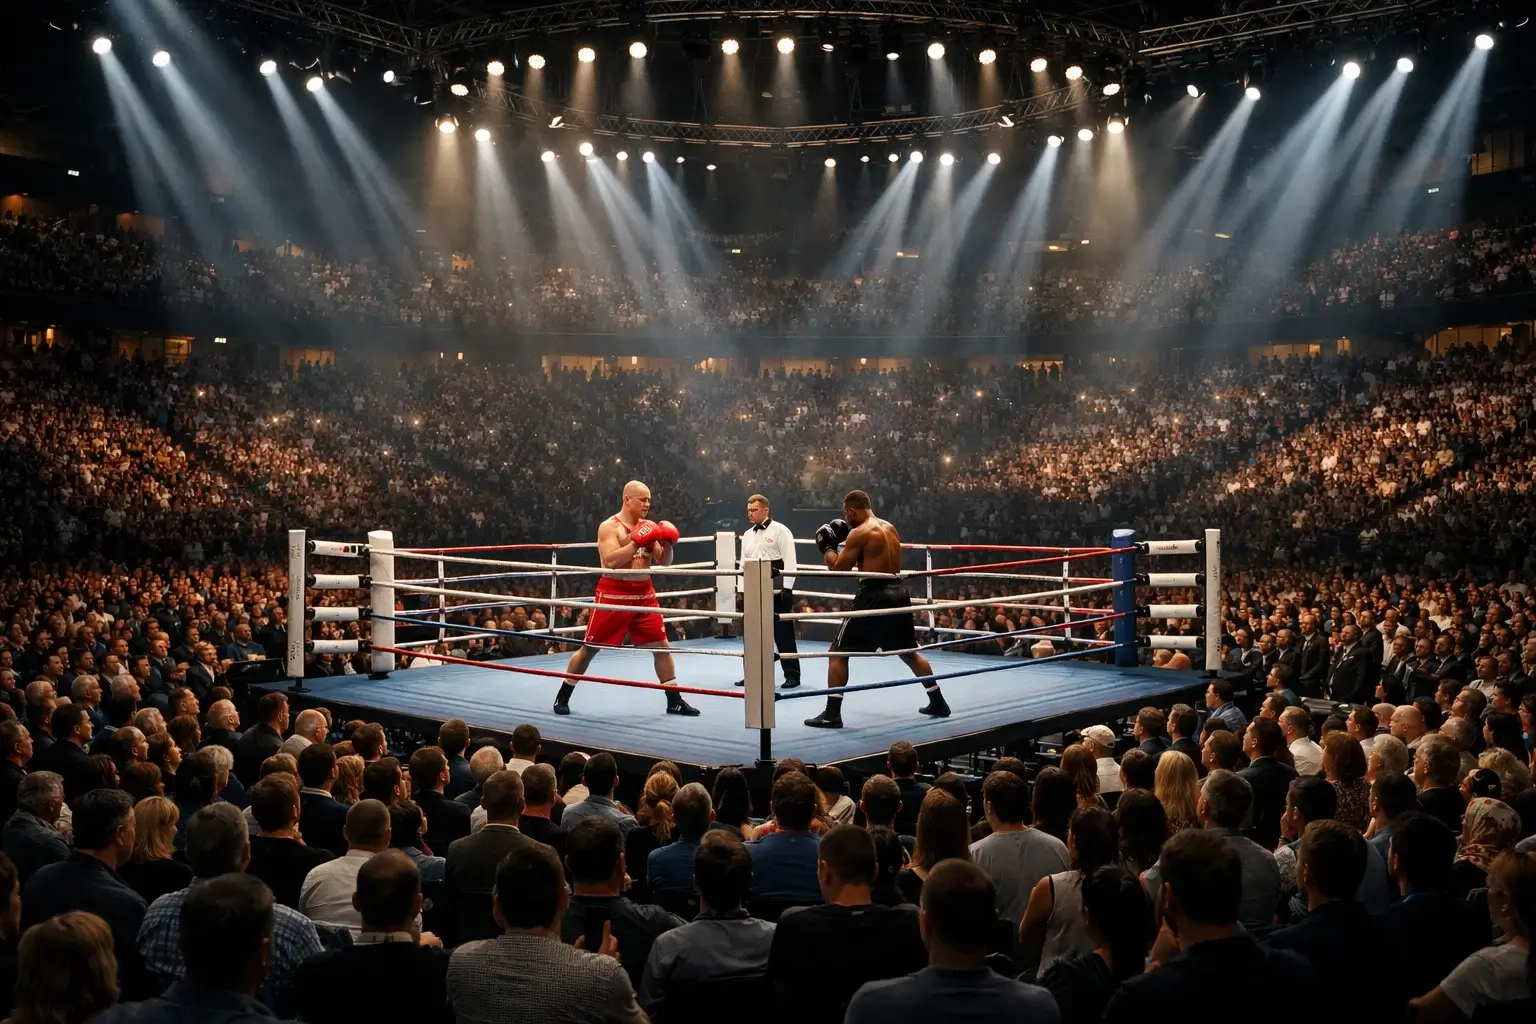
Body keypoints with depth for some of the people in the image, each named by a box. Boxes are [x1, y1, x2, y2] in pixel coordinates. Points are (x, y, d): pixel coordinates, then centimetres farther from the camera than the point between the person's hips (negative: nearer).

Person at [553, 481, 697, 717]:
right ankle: (563, 697, 16)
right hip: (613, 594, -5)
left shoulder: (648, 527, 8)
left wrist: (667, 545, -10)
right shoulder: (609, 527, -9)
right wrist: (637, 542, -25)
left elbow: (664, 562, 9)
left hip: (644, 594, 5)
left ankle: (674, 701, 11)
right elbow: (610, 561, -22)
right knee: (589, 648, 3)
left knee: (661, 646, 3)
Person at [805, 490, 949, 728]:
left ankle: (832, 714, -5)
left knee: (838, 652, 0)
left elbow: (839, 568, -8)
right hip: (898, 592, 8)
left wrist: (827, 548, 9)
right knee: (909, 652, 24)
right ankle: (938, 703, 28)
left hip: (874, 595, -8)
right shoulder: (891, 528, 15)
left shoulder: (859, 533, -9)